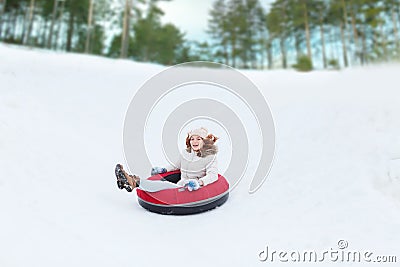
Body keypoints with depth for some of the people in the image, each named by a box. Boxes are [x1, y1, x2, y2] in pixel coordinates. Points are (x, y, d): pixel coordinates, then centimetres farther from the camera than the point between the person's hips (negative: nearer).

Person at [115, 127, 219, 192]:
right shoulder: (185, 154, 15)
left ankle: (136, 182, -33)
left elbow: (213, 175, -16)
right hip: (182, 185, 6)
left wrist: (199, 182, -32)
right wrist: (163, 169, 21)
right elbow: (177, 166, 32)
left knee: (166, 185, -29)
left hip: (196, 189, -6)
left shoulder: (210, 157, -3)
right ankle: (132, 182, -29)